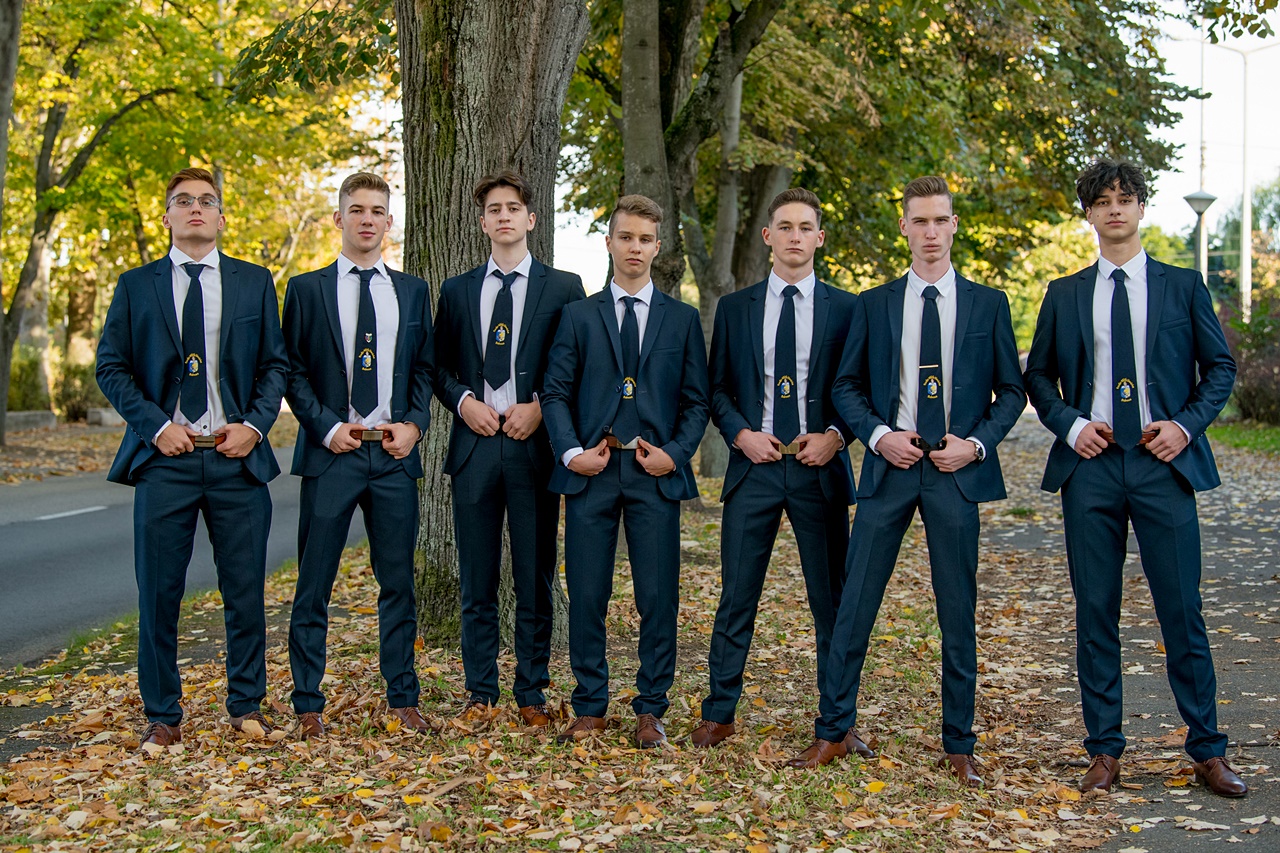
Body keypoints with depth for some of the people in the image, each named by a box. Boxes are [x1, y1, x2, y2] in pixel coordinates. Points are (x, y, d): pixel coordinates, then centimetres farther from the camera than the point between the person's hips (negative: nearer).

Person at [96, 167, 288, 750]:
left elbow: (276, 364, 9)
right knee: (158, 593, 3)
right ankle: (162, 717, 15)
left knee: (245, 592, 5)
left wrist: (255, 424, -6)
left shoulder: (254, 283, 10)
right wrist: (156, 426, -8)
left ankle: (246, 706, 20)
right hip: (165, 459, 0)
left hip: (237, 459, 1)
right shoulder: (136, 286, 8)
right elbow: (111, 367, 5)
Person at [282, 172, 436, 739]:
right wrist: (328, 427, -9)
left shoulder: (412, 290, 13)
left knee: (398, 582, 7)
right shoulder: (306, 289, 5)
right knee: (314, 585, 1)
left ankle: (402, 700, 17)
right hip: (330, 453, -2)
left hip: (395, 455, 2)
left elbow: (425, 367, 14)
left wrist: (414, 424, -2)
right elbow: (292, 371, 3)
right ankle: (308, 706, 10)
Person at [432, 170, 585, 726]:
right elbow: (439, 366, 15)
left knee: (535, 580, 3)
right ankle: (480, 691, 16)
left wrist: (539, 407, -10)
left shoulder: (563, 288, 6)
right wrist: (464, 401, -5)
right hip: (474, 446, 2)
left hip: (534, 445, -2)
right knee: (477, 580, 6)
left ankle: (532, 694, 13)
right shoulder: (457, 290, 13)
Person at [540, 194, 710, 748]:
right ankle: (590, 708, 15)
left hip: (656, 473, 0)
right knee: (586, 595, 3)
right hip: (591, 472, 0)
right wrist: (571, 452, -8)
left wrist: (674, 453, -6)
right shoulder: (578, 315, 10)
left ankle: (650, 710, 13)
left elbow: (697, 401, 9)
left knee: (659, 597, 0)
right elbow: (555, 392, 6)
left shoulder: (682, 319, 11)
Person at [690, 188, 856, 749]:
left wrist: (835, 436, -9)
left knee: (832, 600, 5)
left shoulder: (846, 309, 6)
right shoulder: (734, 308, 9)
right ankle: (719, 714, 11)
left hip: (819, 466, 0)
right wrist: (741, 434, -7)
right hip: (754, 465, 1)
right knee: (736, 597, 2)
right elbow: (717, 389, 10)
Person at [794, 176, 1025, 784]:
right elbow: (846, 386, 9)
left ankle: (958, 746, 16)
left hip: (958, 472, 0)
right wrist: (879, 435, -7)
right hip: (889, 467, 1)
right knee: (854, 605, 1)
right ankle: (835, 731, 14)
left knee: (958, 614, 5)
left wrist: (977, 443, -7)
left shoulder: (987, 303, 7)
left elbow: (1011, 391, 8)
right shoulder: (873, 304, 8)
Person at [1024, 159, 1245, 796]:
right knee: (1095, 613, 4)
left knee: (1182, 610, -1)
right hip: (1091, 465, 1)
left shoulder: (1183, 286, 8)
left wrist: (1187, 424, -6)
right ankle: (1105, 750, 13)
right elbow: (1038, 376, 14)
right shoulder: (1064, 295, 11)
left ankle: (1207, 751, 10)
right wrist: (1070, 425, -3)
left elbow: (1220, 368, 9)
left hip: (1163, 462, -1)